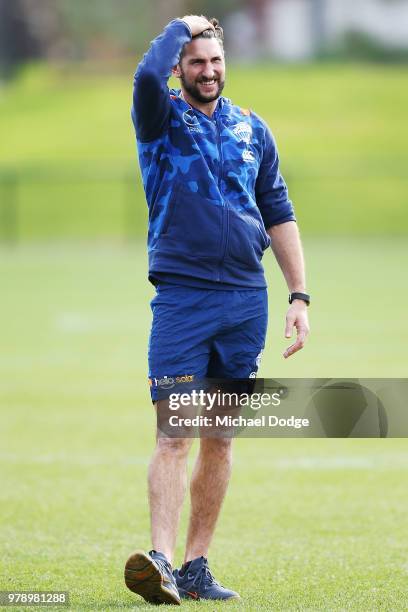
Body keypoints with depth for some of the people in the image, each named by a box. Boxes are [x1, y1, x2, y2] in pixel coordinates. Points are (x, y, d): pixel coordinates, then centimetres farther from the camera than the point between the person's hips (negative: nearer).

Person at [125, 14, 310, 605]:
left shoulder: (253, 130, 14)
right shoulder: (162, 119, 2)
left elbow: (279, 215, 17)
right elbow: (147, 76, -23)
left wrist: (299, 296, 10)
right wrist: (181, 26, -6)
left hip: (247, 299, 4)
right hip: (182, 296, -4)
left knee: (221, 439, 5)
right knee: (175, 434, -14)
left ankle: (196, 567, 9)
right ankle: (160, 558, -23)